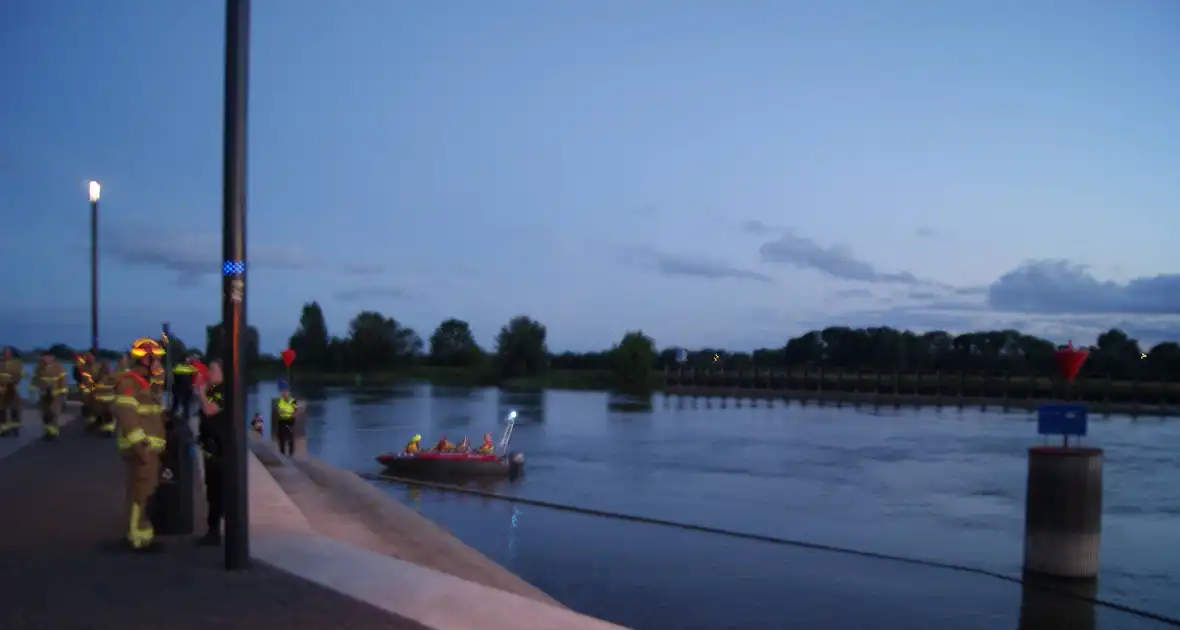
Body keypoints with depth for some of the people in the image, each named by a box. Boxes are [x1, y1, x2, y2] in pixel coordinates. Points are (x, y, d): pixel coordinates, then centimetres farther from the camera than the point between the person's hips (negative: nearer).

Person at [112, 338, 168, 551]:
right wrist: (139, 445, -26)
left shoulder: (144, 382, 18)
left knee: (148, 492, 15)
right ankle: (139, 538, -1)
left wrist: (158, 444, 19)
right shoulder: (128, 382, -13)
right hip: (140, 449, -10)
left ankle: (142, 533, 25)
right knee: (141, 493, -6)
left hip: (150, 448, 10)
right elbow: (127, 416, -22)